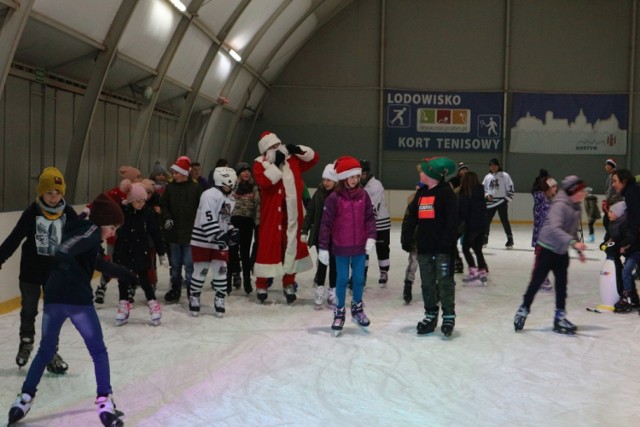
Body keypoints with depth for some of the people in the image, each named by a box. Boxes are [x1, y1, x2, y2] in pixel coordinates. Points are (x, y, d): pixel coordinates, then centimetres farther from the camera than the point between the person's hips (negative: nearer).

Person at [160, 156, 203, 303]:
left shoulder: (196, 188, -6)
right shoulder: (170, 187, 4)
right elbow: (163, 205, 10)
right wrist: (167, 218, -7)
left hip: (190, 233, -4)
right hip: (173, 232, 4)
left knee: (189, 264, -2)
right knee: (175, 263, 13)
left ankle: (191, 290, 9)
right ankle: (175, 290, 25)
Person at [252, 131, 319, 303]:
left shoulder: (293, 160, 10)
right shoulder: (260, 163, -4)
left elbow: (313, 158, 13)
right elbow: (263, 181, -21)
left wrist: (298, 150, -1)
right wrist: (276, 164, -22)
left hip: (292, 213, 4)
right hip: (271, 214, -4)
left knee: (292, 246, 11)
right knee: (268, 245, -1)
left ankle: (289, 284, 24)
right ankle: (261, 284, 11)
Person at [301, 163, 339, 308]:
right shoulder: (319, 193, -1)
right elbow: (310, 212, 3)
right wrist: (305, 231, 1)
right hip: (319, 234, 2)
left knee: (334, 263, 8)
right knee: (322, 262, 7)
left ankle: (332, 293, 19)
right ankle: (319, 291, 17)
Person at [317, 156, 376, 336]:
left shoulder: (363, 195, -2)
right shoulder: (334, 198, -12)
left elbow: (370, 217, 2)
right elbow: (325, 223, -11)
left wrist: (371, 237, -11)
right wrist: (323, 247, -11)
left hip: (360, 247, 3)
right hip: (341, 248, -3)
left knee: (359, 279, 13)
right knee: (342, 280, 8)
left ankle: (357, 307, 34)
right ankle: (339, 313, 23)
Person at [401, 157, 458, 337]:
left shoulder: (446, 192, -8)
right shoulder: (421, 193, 14)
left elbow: (452, 220, -14)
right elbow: (410, 217, 15)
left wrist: (449, 242, -20)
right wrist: (406, 239, 8)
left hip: (442, 247, -7)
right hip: (424, 247, 7)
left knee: (445, 282, -2)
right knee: (427, 283, 11)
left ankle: (449, 317, 7)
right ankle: (430, 315, 21)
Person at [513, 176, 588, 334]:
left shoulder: (576, 207, 5)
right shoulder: (560, 205, -21)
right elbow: (555, 228, -34)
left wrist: (579, 250, 18)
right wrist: (573, 242, -43)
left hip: (562, 251, 8)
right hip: (547, 248, -7)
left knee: (562, 283, 7)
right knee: (536, 282, 2)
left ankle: (560, 317, 15)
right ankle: (523, 310, 19)